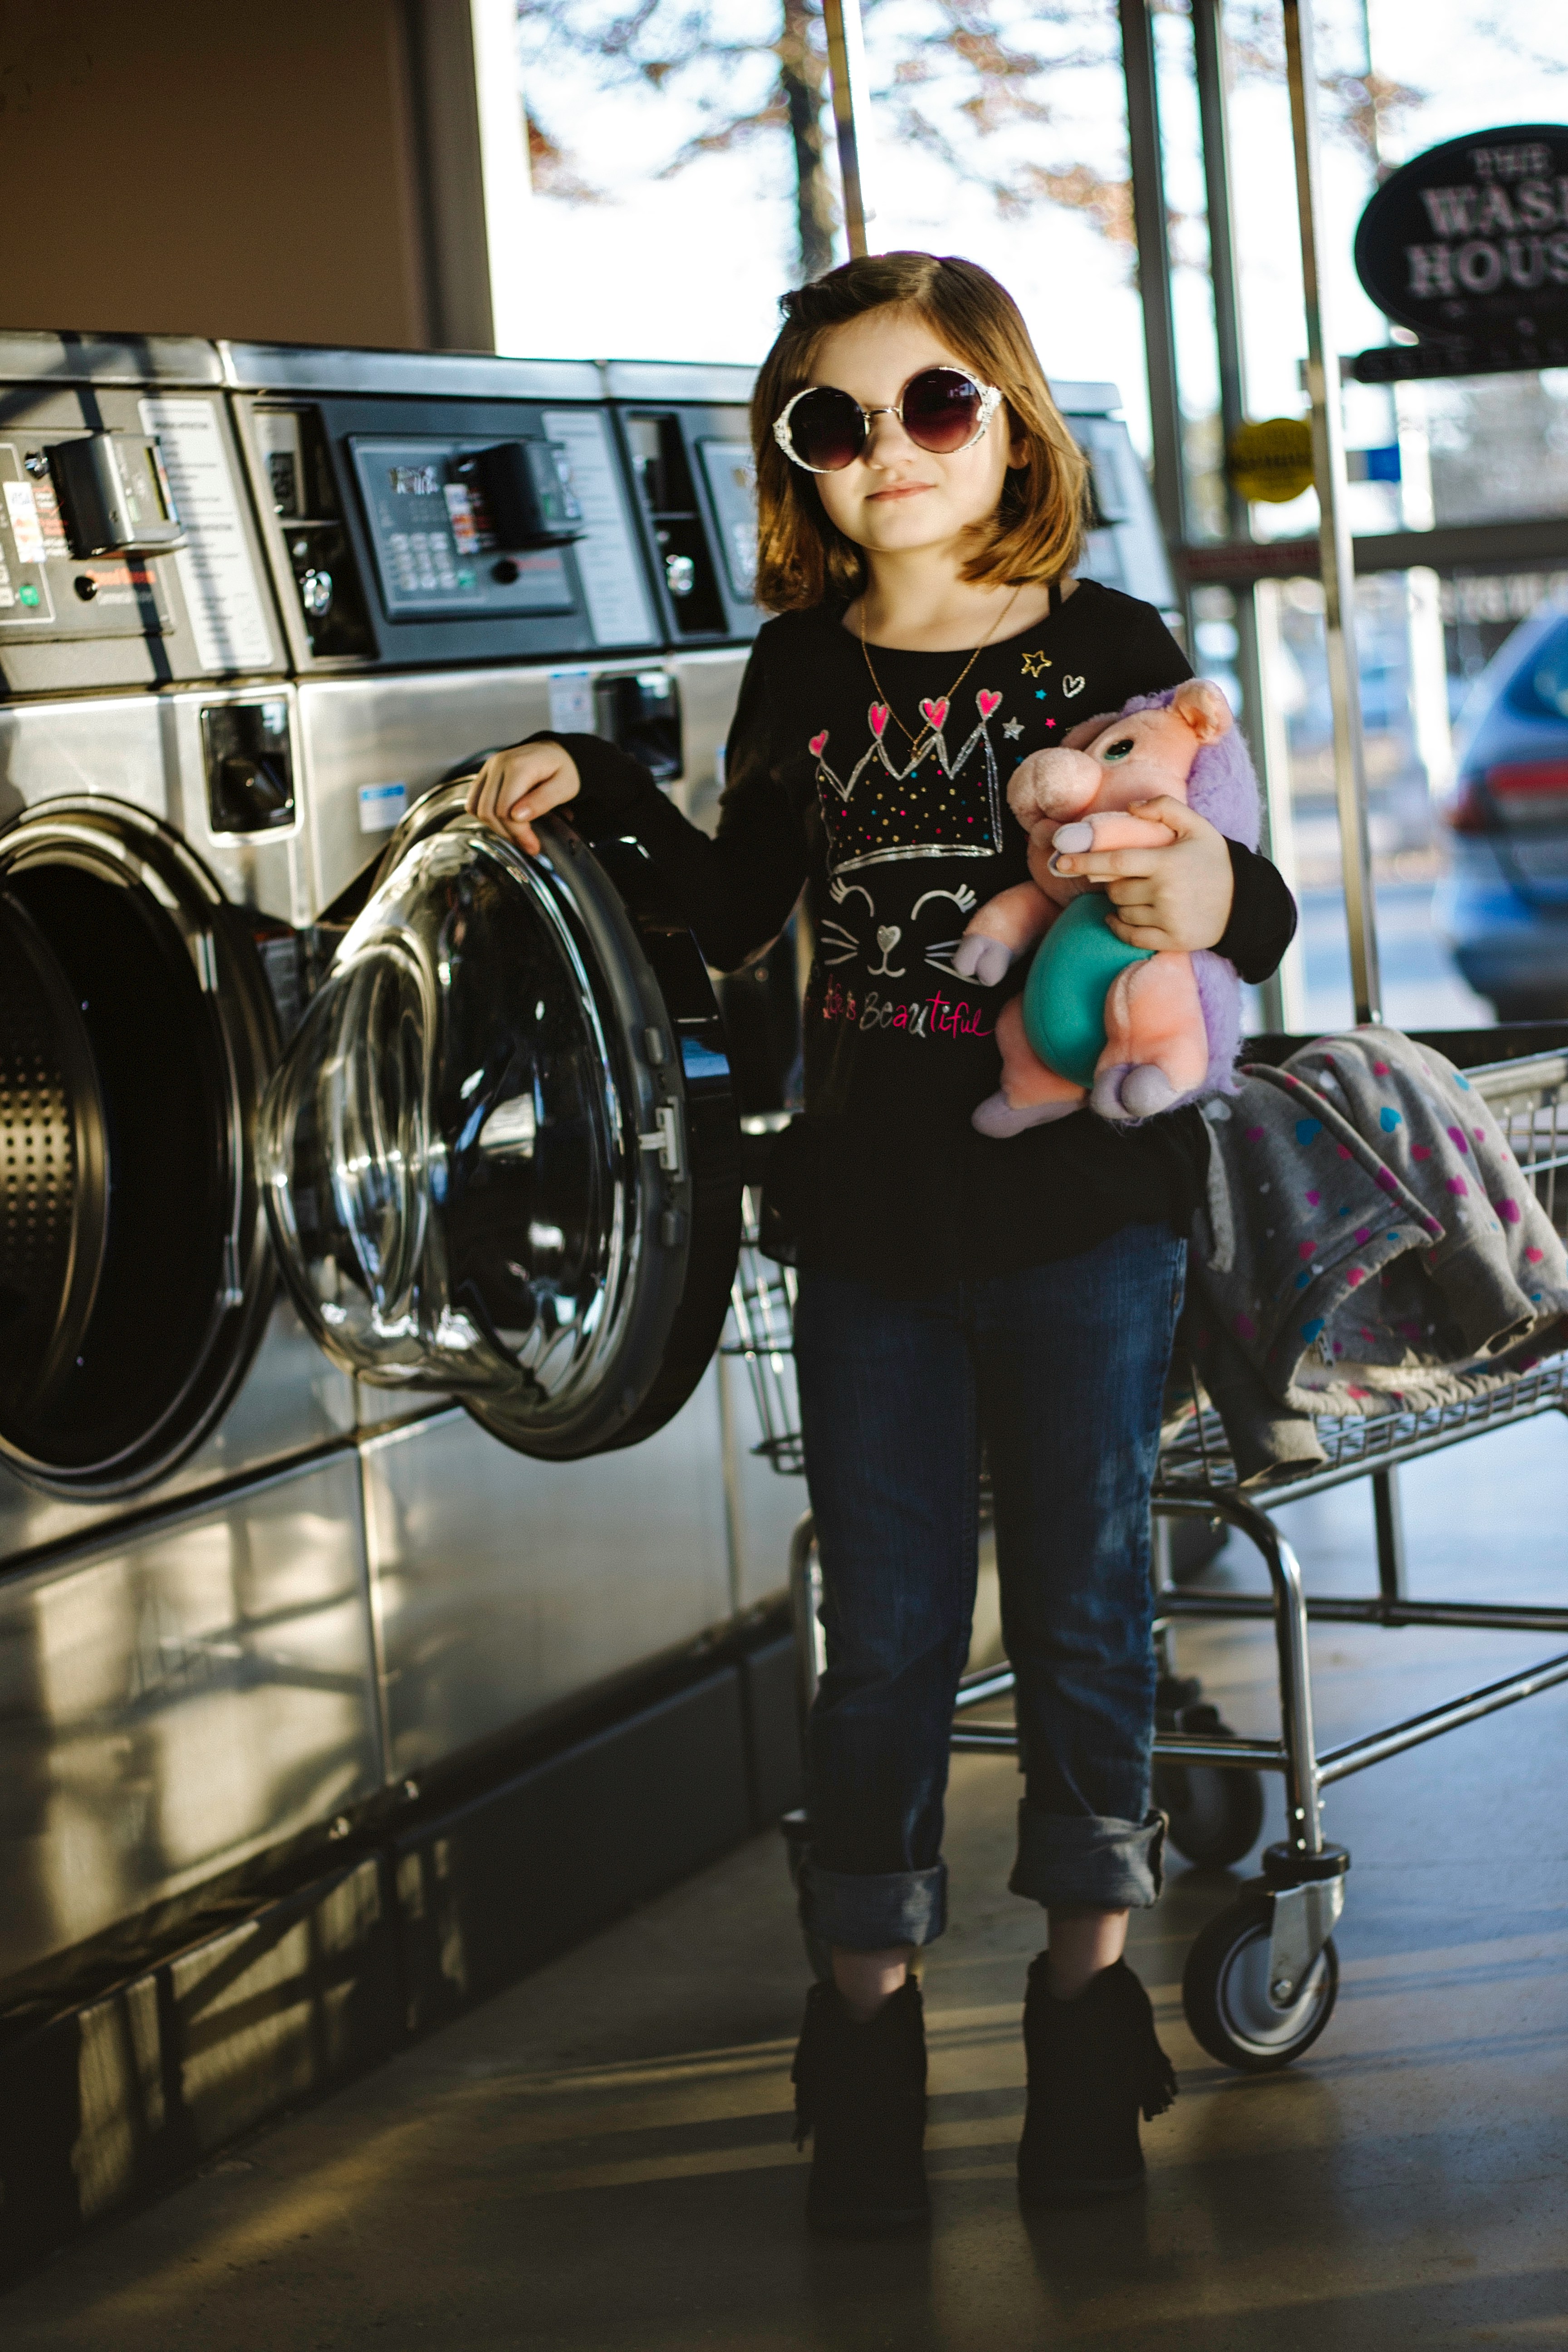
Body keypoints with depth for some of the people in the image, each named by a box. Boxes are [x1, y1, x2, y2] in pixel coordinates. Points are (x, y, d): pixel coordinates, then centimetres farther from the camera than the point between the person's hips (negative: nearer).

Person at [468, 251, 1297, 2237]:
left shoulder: (1111, 653, -4)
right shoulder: (798, 678, 4)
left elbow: (1246, 913, -2)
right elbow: (738, 913, 15)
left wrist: (1218, 903, -25)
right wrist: (600, 788, 4)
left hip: (1082, 1197, -2)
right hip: (867, 1214, 2)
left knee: (1082, 1606, 8)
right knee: (887, 1630, 8)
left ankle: (1087, 1991, 23)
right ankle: (868, 2019, 20)